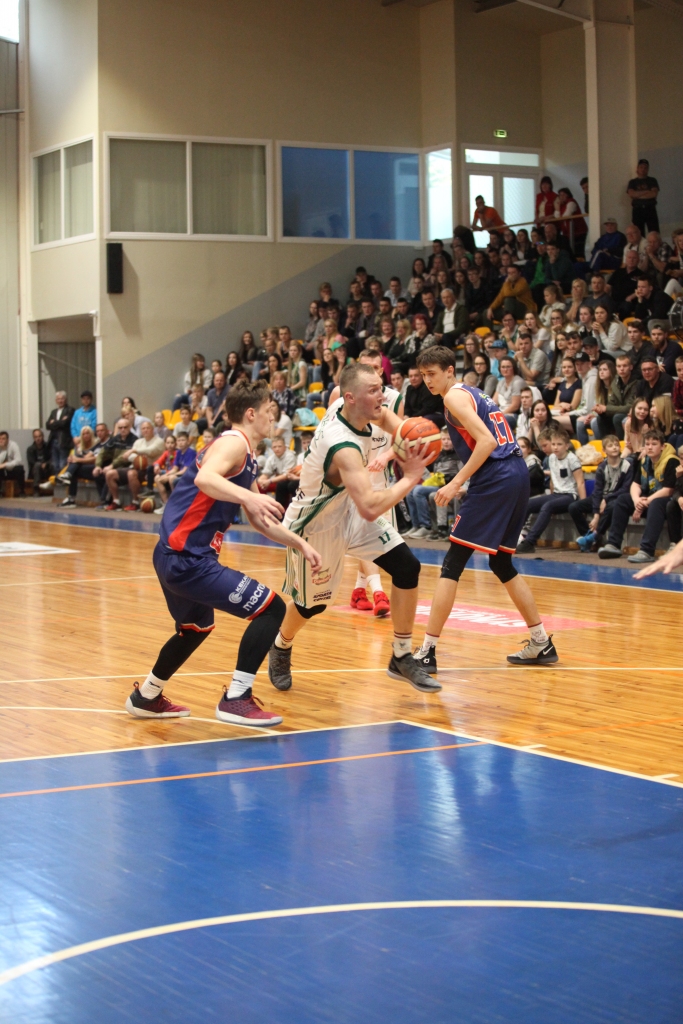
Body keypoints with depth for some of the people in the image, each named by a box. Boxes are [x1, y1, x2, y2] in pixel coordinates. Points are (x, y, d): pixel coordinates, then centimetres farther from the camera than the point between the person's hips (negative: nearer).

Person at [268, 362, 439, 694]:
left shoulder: (358, 409, -14)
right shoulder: (343, 446, -38)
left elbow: (386, 417, 12)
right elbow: (370, 510, -47)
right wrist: (409, 479, -35)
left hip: (347, 508, 8)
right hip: (314, 523, -7)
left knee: (407, 567, -6)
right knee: (312, 603, 12)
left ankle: (402, 657, 7)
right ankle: (281, 648, 46)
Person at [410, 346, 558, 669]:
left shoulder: (454, 396, -4)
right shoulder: (474, 393, 23)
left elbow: (487, 442, -16)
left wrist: (457, 482, -16)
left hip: (495, 481, -9)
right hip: (518, 475, 9)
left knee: (452, 564, -6)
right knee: (502, 563, 21)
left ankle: (427, 651, -8)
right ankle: (541, 644, 23)